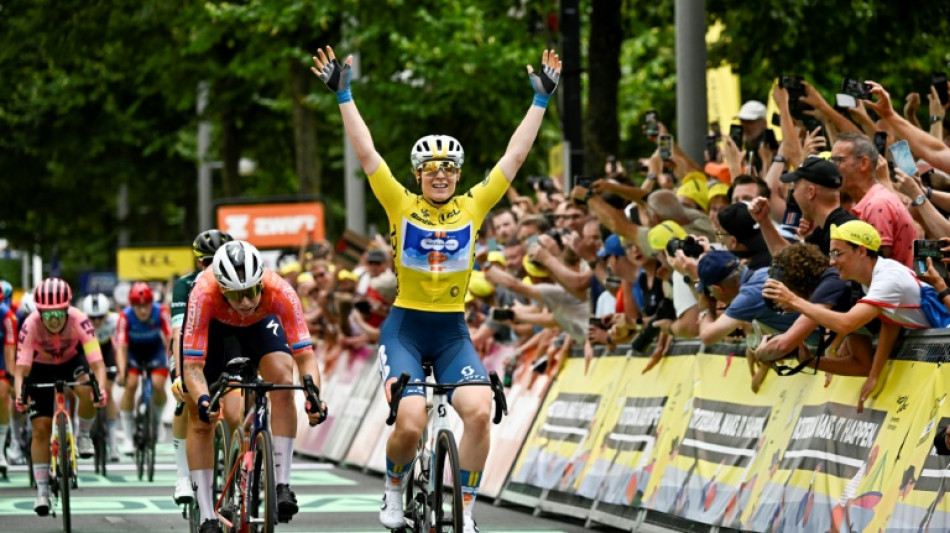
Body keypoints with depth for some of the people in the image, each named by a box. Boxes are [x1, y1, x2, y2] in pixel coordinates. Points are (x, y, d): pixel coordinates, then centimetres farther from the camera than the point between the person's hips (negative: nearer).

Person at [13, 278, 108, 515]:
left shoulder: (79, 320, -34)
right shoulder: (31, 325, -33)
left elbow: (96, 362, -37)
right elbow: (21, 367, -34)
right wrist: (19, 395, -53)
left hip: (72, 360, 0)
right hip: (42, 367, 0)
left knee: (87, 391, -33)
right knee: (41, 427, -8)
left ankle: (83, 435, -4)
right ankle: (42, 491, 2)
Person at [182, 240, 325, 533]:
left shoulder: (279, 291, -39)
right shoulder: (204, 295, -41)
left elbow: (304, 355, -36)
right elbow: (192, 367, -39)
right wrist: (202, 400, -58)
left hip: (260, 323, 0)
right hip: (212, 324, 0)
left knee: (283, 378, -28)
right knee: (200, 418, -5)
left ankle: (282, 484, -20)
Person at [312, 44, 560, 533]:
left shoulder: (473, 207, 3)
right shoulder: (402, 206, -1)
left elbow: (515, 155, 3)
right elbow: (366, 152, -7)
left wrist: (540, 99, 1)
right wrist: (343, 94, -11)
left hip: (453, 332, 2)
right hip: (405, 327, -2)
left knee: (479, 412, -21)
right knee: (411, 423, -22)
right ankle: (394, 488, 10)